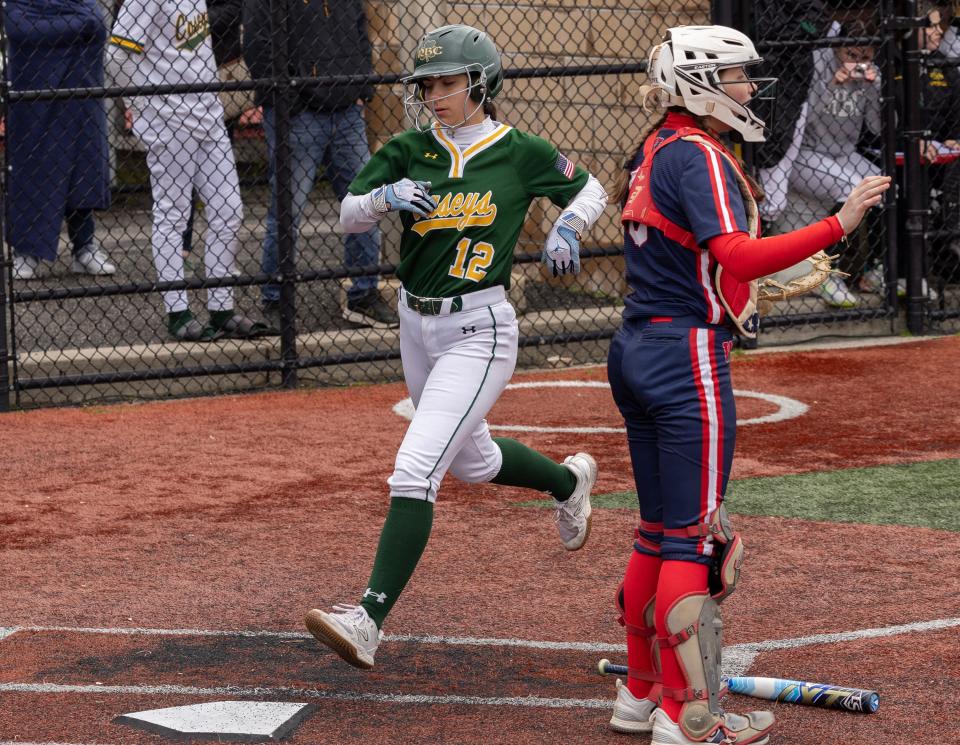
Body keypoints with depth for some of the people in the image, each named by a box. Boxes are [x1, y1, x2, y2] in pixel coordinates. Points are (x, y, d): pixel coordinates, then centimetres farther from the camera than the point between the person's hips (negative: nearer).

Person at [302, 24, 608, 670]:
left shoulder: (521, 154, -5)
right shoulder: (409, 153, 2)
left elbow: (590, 190, 10)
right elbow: (350, 215, -4)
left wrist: (567, 228, -10)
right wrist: (387, 196, -25)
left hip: (479, 332, -6)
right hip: (417, 325, 6)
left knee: (415, 471, -19)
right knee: (472, 462, 25)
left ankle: (369, 622, -23)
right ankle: (569, 481, 56)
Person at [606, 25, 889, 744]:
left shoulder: (652, 153, 14)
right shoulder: (699, 157, -15)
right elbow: (737, 258, -28)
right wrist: (838, 225, -30)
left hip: (636, 351, 9)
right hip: (688, 355, -9)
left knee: (659, 529, 17)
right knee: (694, 536, -6)